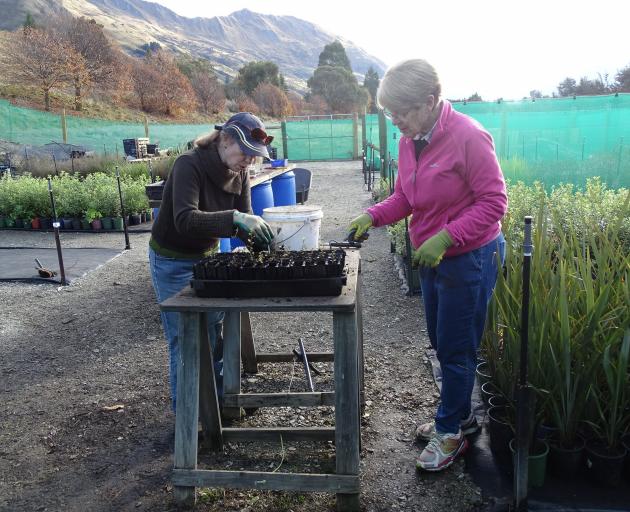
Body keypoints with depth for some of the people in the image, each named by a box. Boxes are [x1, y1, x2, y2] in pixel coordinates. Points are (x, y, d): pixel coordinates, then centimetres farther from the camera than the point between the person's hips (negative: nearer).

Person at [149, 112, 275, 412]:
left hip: (207, 257, 7)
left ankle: (219, 399, 31)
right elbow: (185, 219, -40)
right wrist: (234, 218, -51)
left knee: (215, 333, 13)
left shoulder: (239, 173, -5)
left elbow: (242, 223, -7)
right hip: (173, 263, -7)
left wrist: (260, 236, -28)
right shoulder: (189, 164, -27)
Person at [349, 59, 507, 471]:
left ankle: (450, 433, 24)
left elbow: (494, 201, -19)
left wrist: (446, 237, -29)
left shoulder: (469, 136, -21)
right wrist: (374, 216, -9)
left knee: (456, 351, 5)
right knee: (442, 344, 19)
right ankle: (461, 416, 40)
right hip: (431, 258, 8)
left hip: (470, 259, -8)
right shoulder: (409, 141, 1)